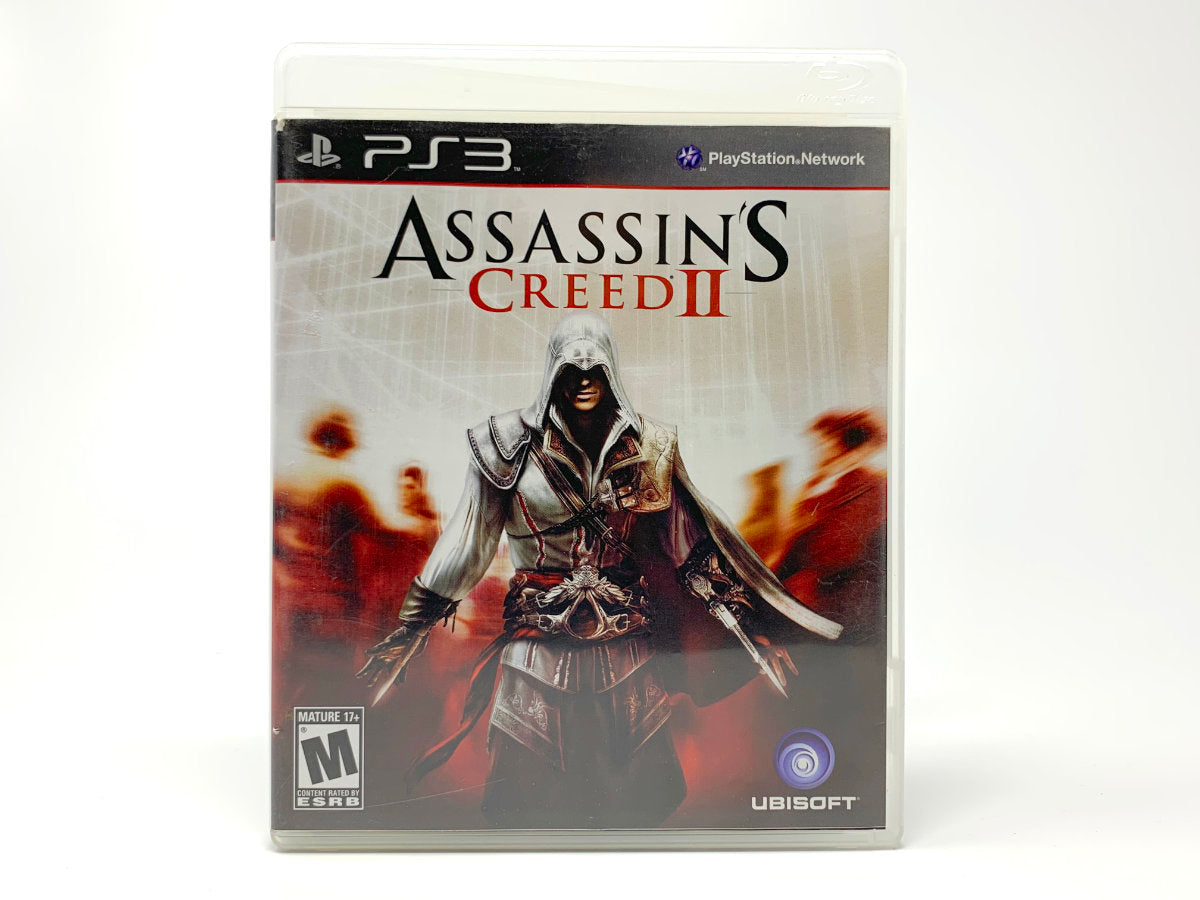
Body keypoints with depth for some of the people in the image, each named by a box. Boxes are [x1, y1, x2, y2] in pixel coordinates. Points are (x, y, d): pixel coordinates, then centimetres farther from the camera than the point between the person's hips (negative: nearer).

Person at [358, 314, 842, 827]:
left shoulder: (648, 447, 2)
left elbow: (693, 541, 4)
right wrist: (409, 631, 0)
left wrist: (751, 630, 2)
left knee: (631, 802, 14)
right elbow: (465, 545, 0)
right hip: (540, 651, -1)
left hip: (628, 652, 2)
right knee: (536, 805, 11)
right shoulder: (514, 444, -4)